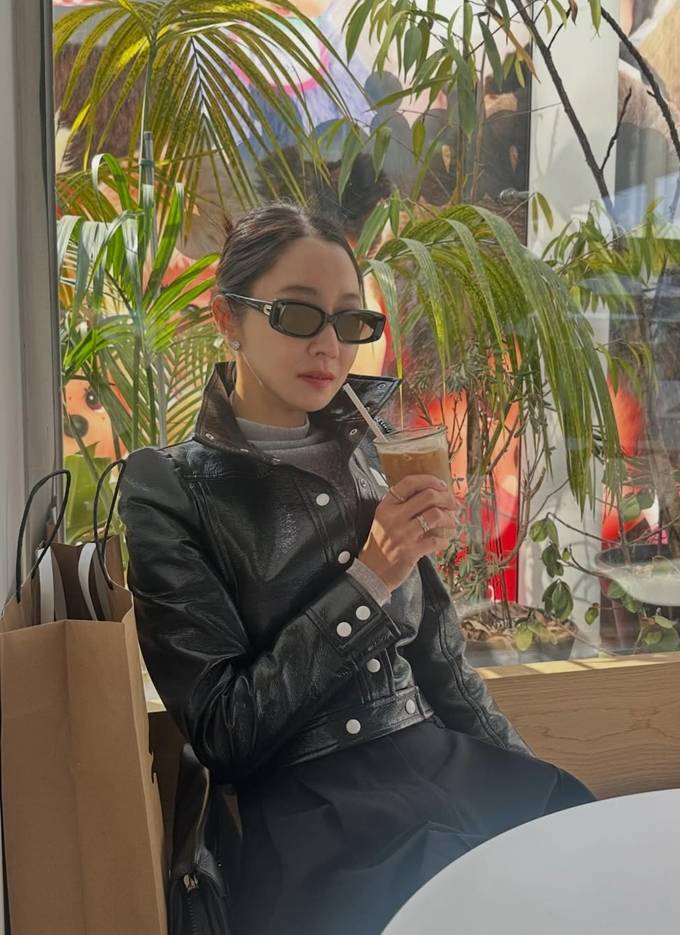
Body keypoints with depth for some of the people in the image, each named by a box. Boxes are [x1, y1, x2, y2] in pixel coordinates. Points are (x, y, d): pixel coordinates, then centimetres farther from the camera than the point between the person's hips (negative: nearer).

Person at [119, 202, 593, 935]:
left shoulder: (371, 455, 8)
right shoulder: (171, 490, -6)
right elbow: (223, 733, -9)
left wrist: (527, 771, 9)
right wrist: (367, 582, -15)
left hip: (453, 764, 5)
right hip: (311, 810, -4)